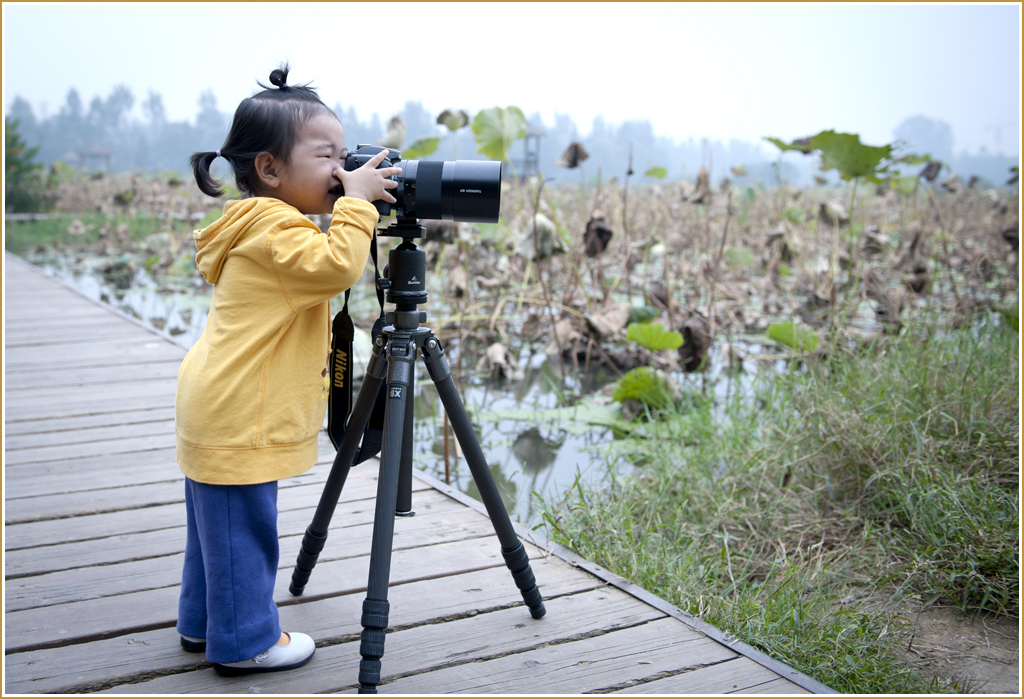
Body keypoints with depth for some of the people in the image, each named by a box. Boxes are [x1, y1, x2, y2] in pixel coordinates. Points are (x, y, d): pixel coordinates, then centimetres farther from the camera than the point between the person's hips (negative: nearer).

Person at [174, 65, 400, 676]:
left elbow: (323, 272, 23)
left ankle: (205, 623, 35)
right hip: (238, 420, -11)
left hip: (222, 413, 11)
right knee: (242, 533, 2)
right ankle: (244, 641, 16)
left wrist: (355, 204, 12)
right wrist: (355, 203, -20)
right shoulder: (271, 226, -18)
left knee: (218, 527, 21)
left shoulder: (264, 225, 15)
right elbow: (336, 265, -30)